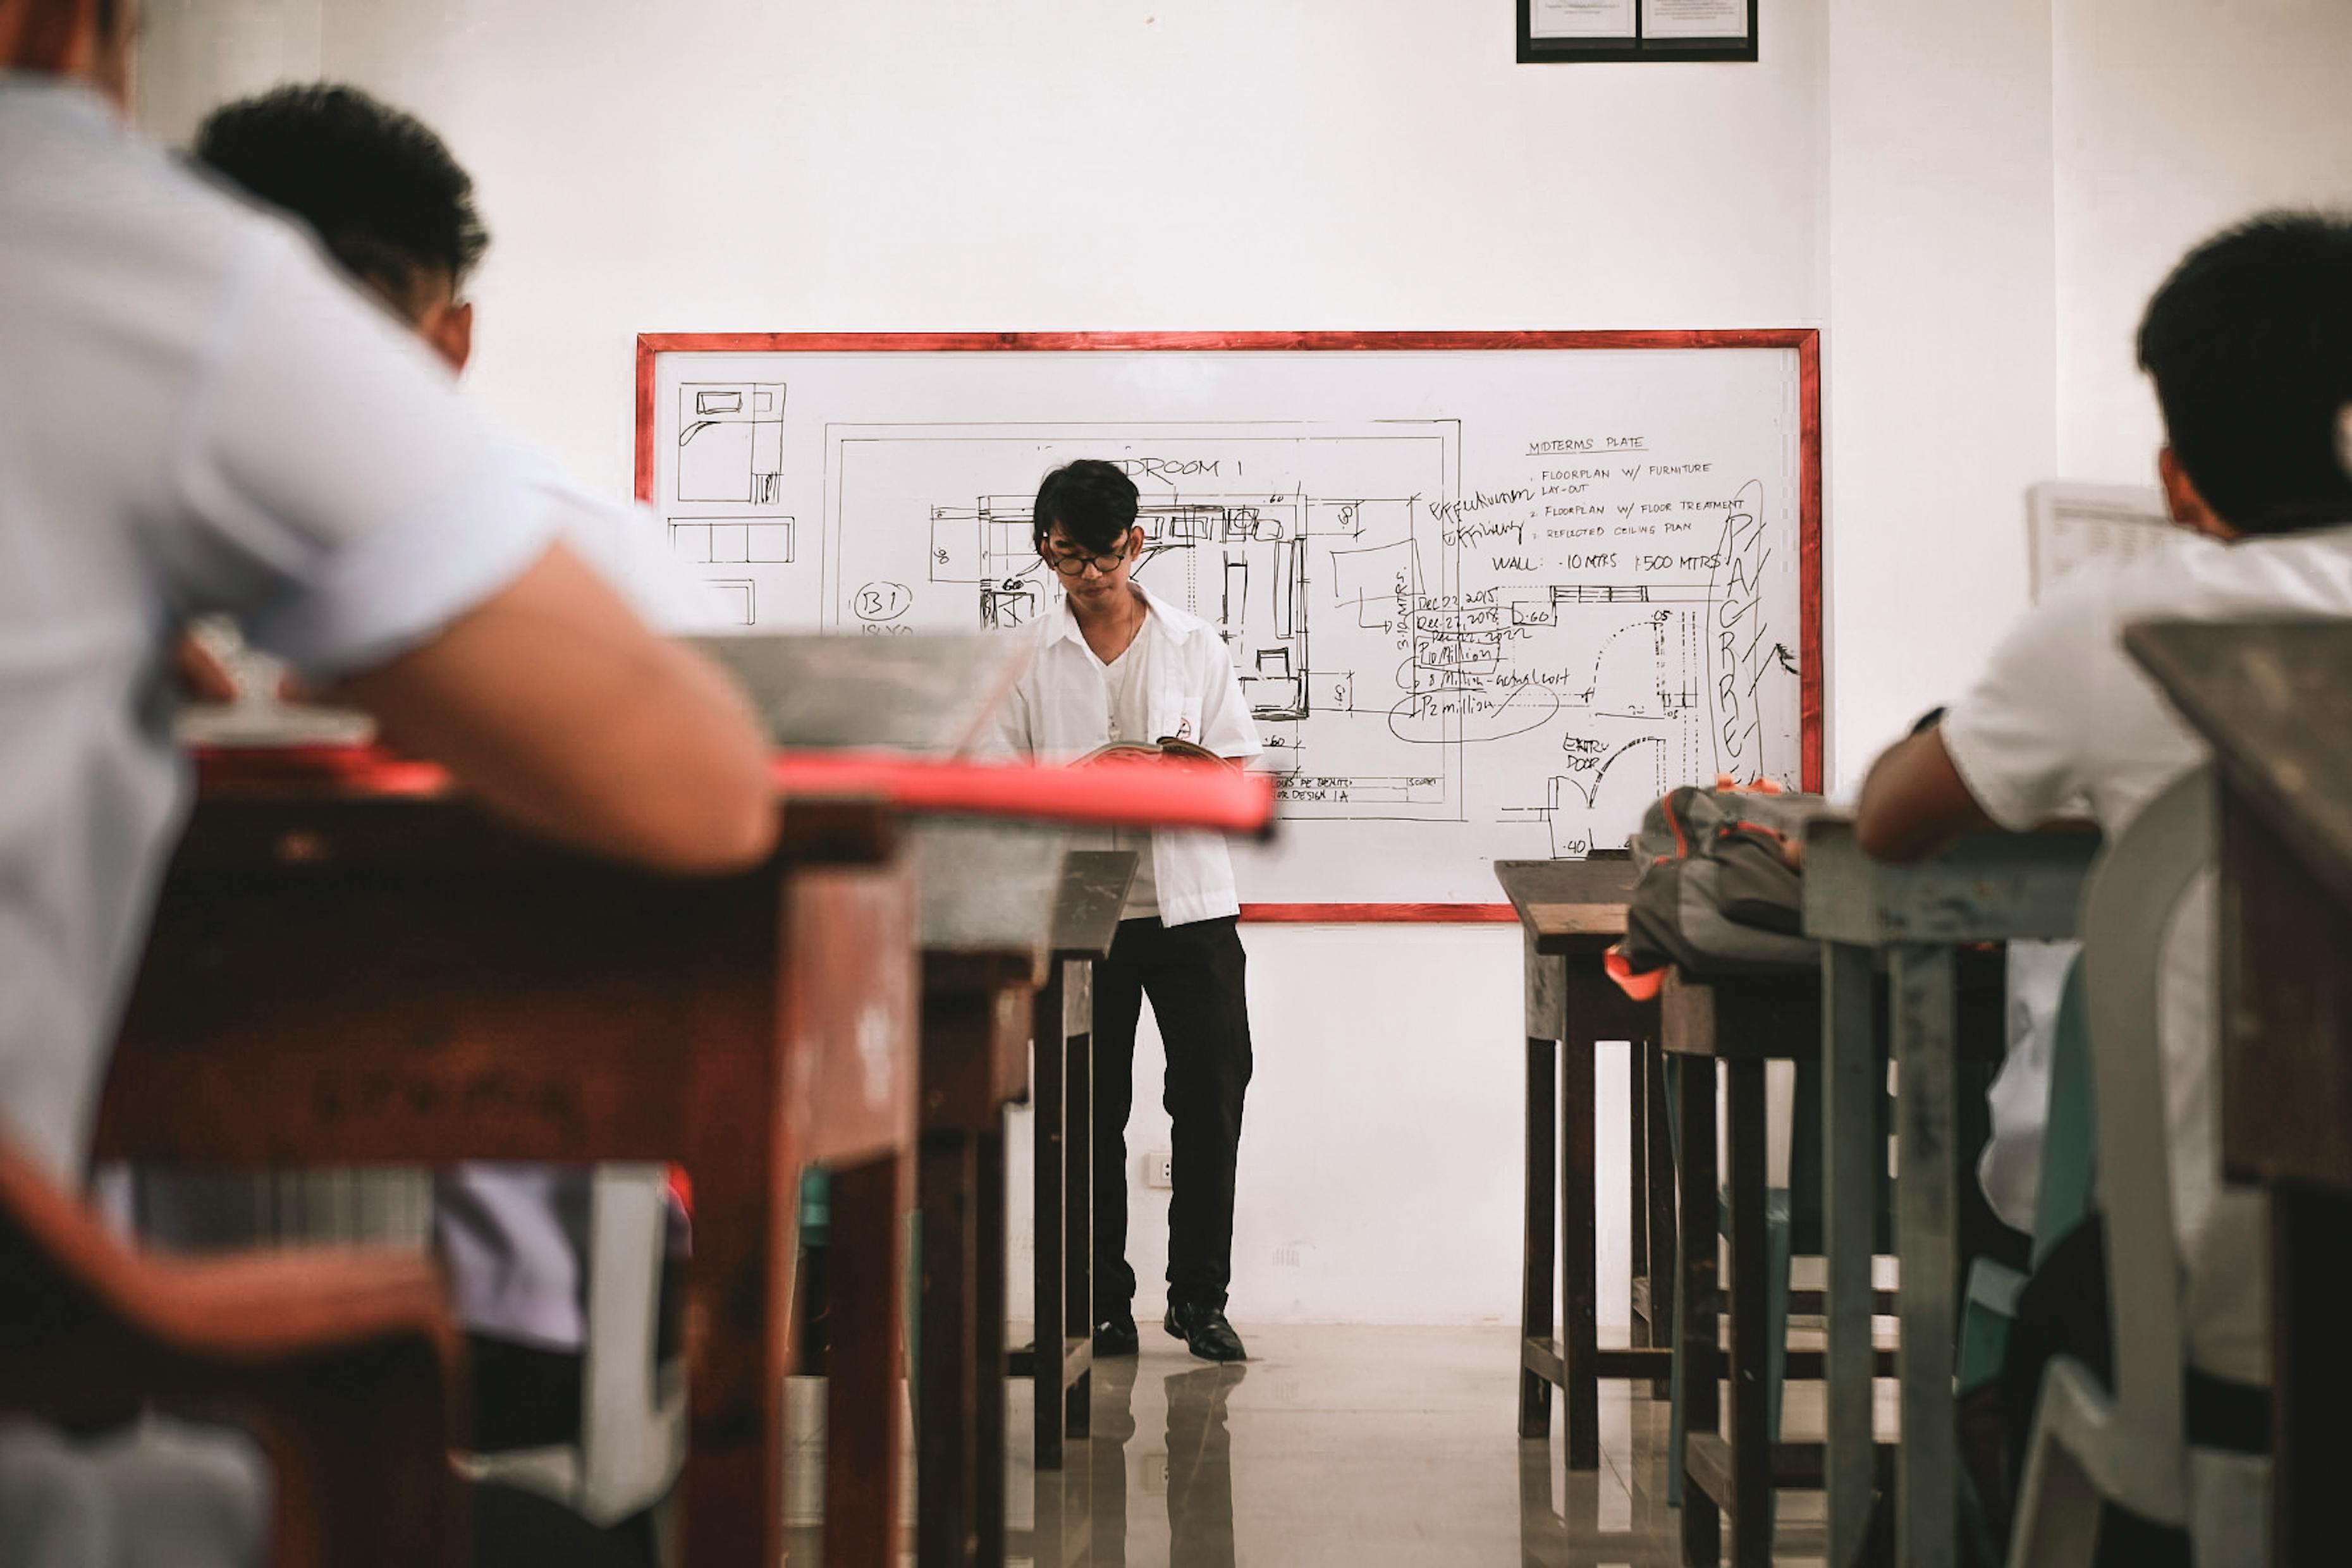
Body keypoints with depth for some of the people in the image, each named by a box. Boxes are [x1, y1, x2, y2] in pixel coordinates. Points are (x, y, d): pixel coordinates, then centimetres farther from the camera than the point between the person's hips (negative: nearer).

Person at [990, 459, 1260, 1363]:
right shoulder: (1030, 659, 5)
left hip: (1190, 904, 0)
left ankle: (1199, 1296, 10)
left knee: (1212, 1098, -2)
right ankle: (1102, 1305, 15)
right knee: (1089, 1111, 4)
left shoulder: (1195, 646, 7)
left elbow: (1238, 774, 6)